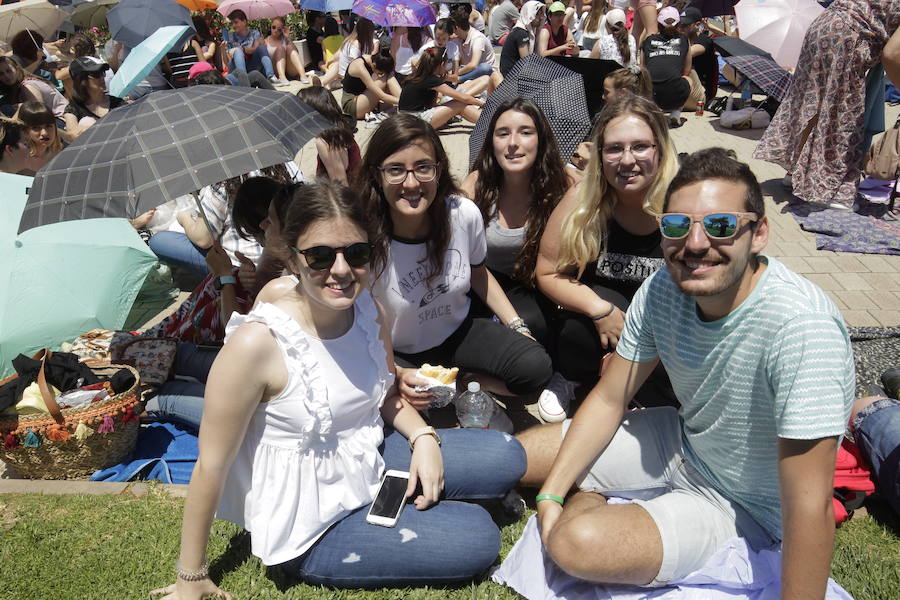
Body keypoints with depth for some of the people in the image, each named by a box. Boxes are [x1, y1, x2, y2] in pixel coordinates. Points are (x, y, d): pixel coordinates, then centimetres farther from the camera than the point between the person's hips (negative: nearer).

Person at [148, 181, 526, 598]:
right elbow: (212, 464, -19)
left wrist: (424, 437, -9)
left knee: (506, 459, 3)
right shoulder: (257, 342, -28)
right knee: (479, 538, -13)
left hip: (369, 462, 7)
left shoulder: (366, 308, -8)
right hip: (310, 529, -6)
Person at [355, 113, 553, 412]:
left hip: (459, 332, 3)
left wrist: (518, 327, 0)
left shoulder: (464, 214, -15)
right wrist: (396, 375, -32)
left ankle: (455, 384, 1)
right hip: (399, 355, -2)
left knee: (536, 367, -19)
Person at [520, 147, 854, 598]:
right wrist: (550, 496, -9)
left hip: (747, 506, -5)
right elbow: (609, 399, -3)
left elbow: (809, 506, -33)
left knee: (576, 541, -29)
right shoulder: (663, 289, -15)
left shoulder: (799, 324, -35)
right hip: (681, 443, 5)